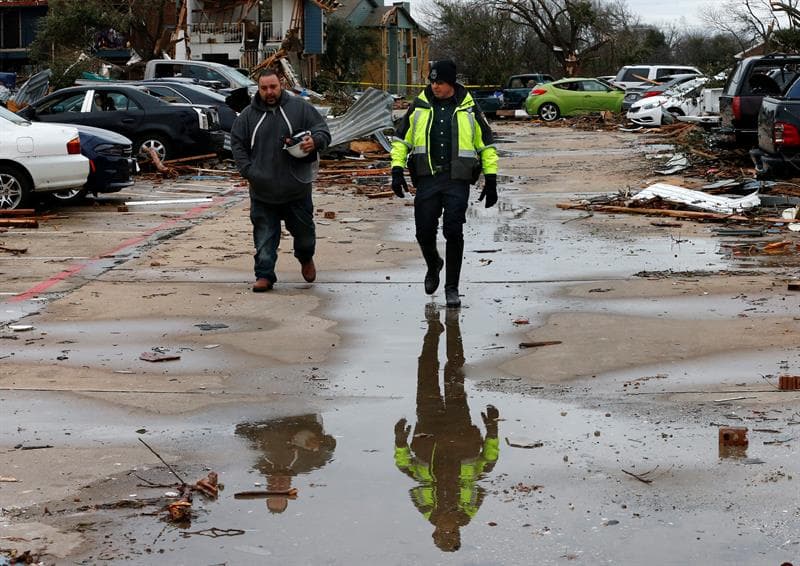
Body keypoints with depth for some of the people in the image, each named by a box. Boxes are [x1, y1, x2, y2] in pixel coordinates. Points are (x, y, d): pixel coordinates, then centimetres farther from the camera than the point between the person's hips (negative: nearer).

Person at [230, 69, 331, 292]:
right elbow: (237, 144, 11)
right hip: (262, 190, 1)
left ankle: (306, 258, 41)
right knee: (264, 235, 2)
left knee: (303, 229, 12)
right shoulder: (248, 115, 5)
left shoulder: (299, 107, 1)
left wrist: (314, 141, -21)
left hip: (297, 188, -1)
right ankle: (264, 275, 9)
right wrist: (248, 170, -2)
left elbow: (323, 130, 3)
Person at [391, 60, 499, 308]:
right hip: (427, 178, 2)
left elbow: (486, 145, 10)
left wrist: (491, 179, 6)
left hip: (457, 181, -2)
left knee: (454, 232, -6)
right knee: (424, 231, 2)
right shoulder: (419, 106, 7)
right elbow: (401, 139, 12)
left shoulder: (469, 109, 5)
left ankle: (452, 287, 5)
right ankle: (433, 266, 34)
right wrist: (397, 170, 1)